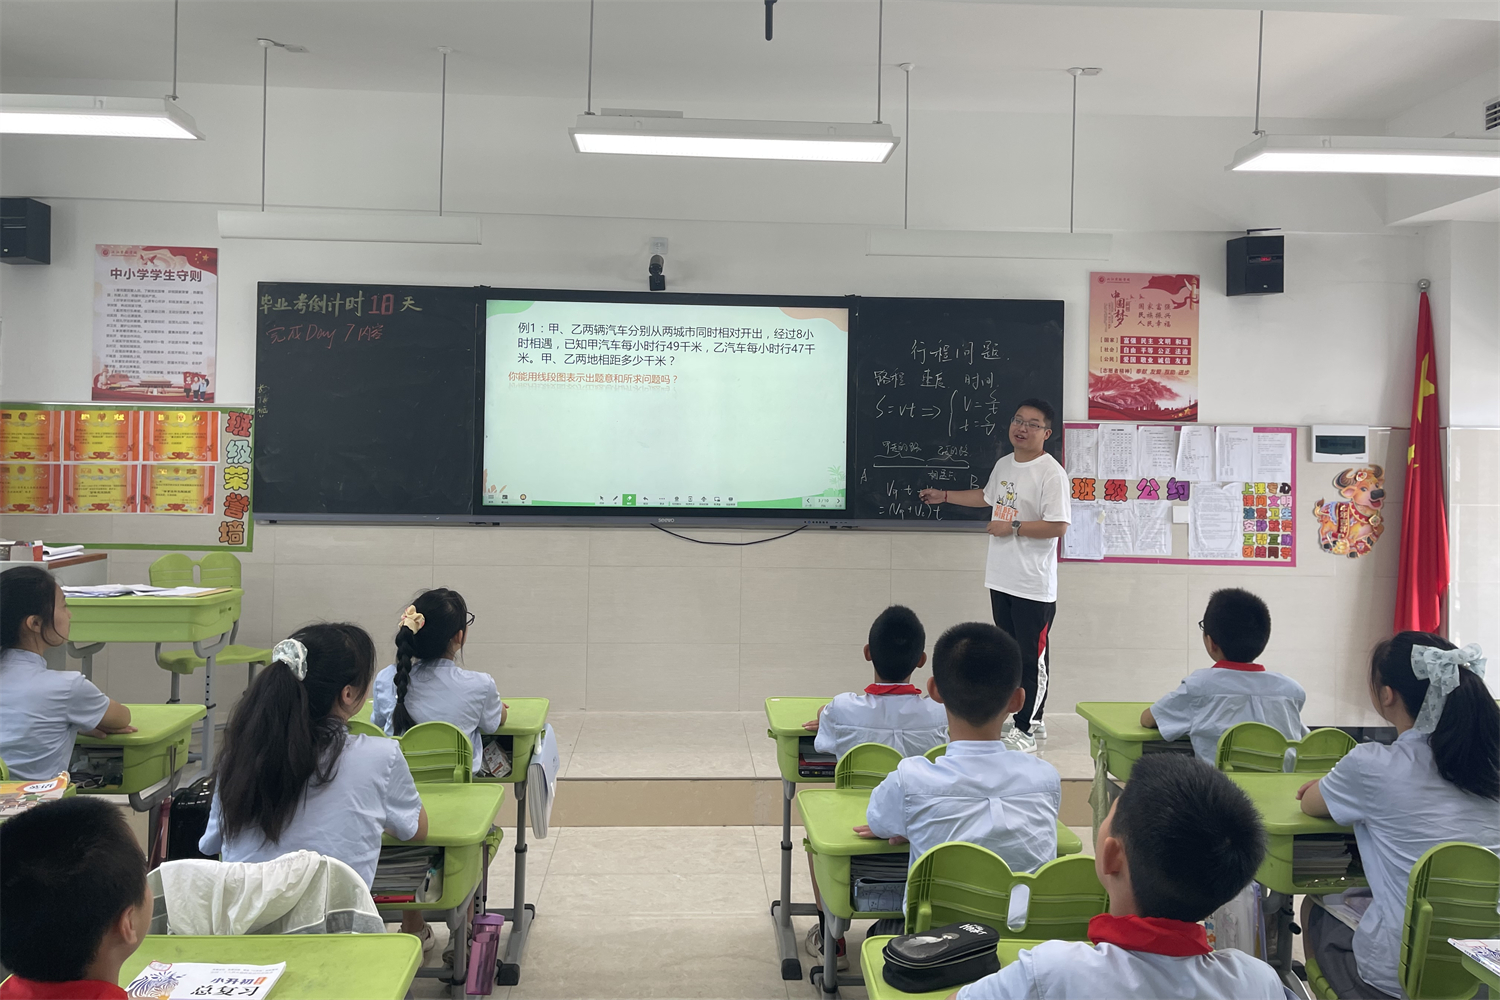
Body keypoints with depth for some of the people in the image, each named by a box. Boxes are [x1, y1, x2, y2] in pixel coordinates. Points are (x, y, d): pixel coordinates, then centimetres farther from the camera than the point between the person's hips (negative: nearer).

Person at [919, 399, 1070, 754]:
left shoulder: (1051, 473, -15)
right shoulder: (1003, 465, 10)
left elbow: (1058, 526, -21)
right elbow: (988, 497, 30)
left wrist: (1013, 527, -18)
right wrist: (944, 496, 31)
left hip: (1034, 587, -8)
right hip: (1002, 580, 8)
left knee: (1032, 658, -1)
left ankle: (1025, 729, 9)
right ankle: (1031, 721, 29)